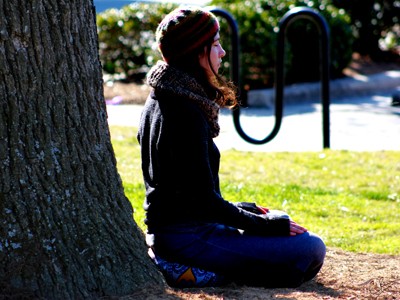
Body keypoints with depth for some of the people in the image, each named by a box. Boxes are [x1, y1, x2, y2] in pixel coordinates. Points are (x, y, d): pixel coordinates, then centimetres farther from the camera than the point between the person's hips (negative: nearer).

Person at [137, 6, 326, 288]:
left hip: (165, 230, 10)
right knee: (310, 250, -13)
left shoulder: (158, 103, 11)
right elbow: (204, 198, -18)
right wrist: (268, 224, -9)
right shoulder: (186, 114, -19)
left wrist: (245, 210, 15)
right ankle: (199, 271, -9)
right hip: (188, 237, -10)